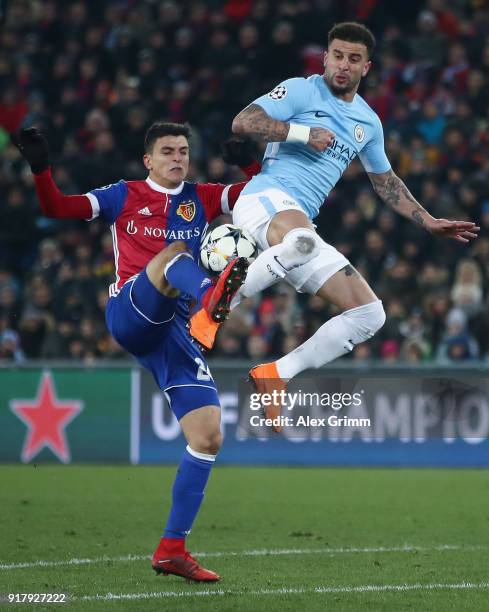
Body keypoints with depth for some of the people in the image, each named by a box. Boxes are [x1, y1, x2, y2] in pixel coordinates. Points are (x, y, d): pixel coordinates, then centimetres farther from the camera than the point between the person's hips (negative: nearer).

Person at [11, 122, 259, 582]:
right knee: (176, 250, -33)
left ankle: (172, 548, 1)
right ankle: (211, 298, -72)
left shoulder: (201, 199, 19)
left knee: (208, 437, -6)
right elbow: (57, 208, 6)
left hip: (176, 332, 5)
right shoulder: (124, 196, 10)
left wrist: (248, 162, 0)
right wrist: (40, 168, -10)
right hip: (129, 314, -5)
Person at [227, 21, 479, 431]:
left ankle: (275, 376, 1)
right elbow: (242, 123, -9)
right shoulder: (301, 91, 2)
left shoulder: (368, 121, 21)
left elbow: (386, 181, 34)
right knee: (302, 240, -45)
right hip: (267, 198, -7)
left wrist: (428, 222, 29)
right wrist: (302, 132, -12)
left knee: (369, 315, -3)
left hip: (303, 233, 7)